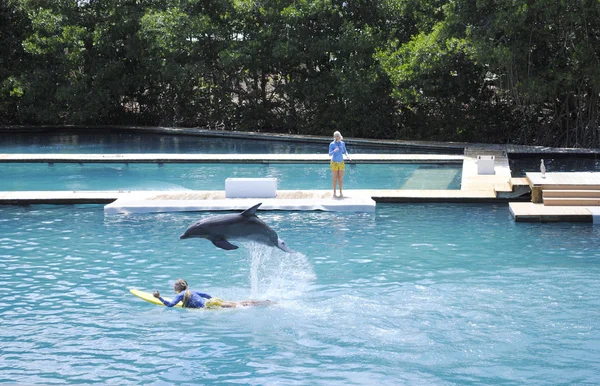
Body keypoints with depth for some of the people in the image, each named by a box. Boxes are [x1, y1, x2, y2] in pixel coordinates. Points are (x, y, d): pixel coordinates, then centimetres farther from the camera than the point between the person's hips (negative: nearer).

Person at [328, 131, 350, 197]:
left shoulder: (342, 143, 4)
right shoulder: (332, 144, -8)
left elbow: (344, 151, 16)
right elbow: (330, 154, -11)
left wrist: (347, 155, -5)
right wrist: (334, 151, -31)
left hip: (341, 162, 4)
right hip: (334, 162, -4)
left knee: (341, 178, 6)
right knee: (334, 178, 1)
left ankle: (341, 192, 14)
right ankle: (334, 192, 8)